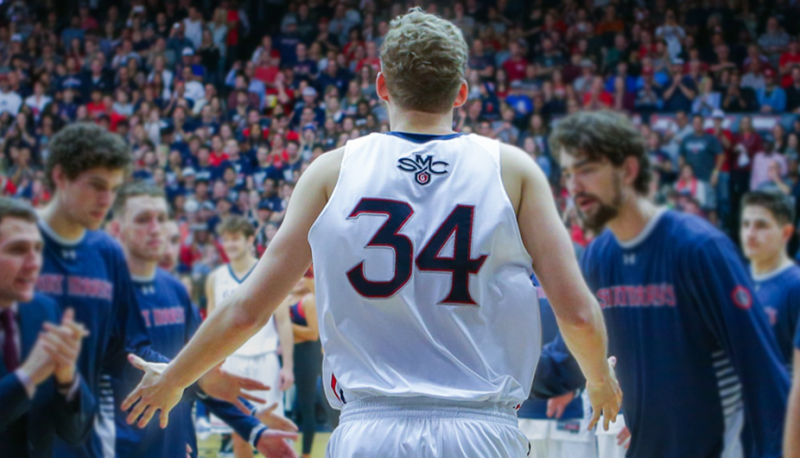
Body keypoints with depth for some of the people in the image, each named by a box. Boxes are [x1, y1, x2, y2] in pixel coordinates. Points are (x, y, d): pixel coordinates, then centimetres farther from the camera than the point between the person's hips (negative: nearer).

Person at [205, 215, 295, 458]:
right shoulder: (215, 278, 9)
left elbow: (283, 322, -1)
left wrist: (287, 366, -7)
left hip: (263, 361, -3)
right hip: (229, 362, 3)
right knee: (238, 434, 4)